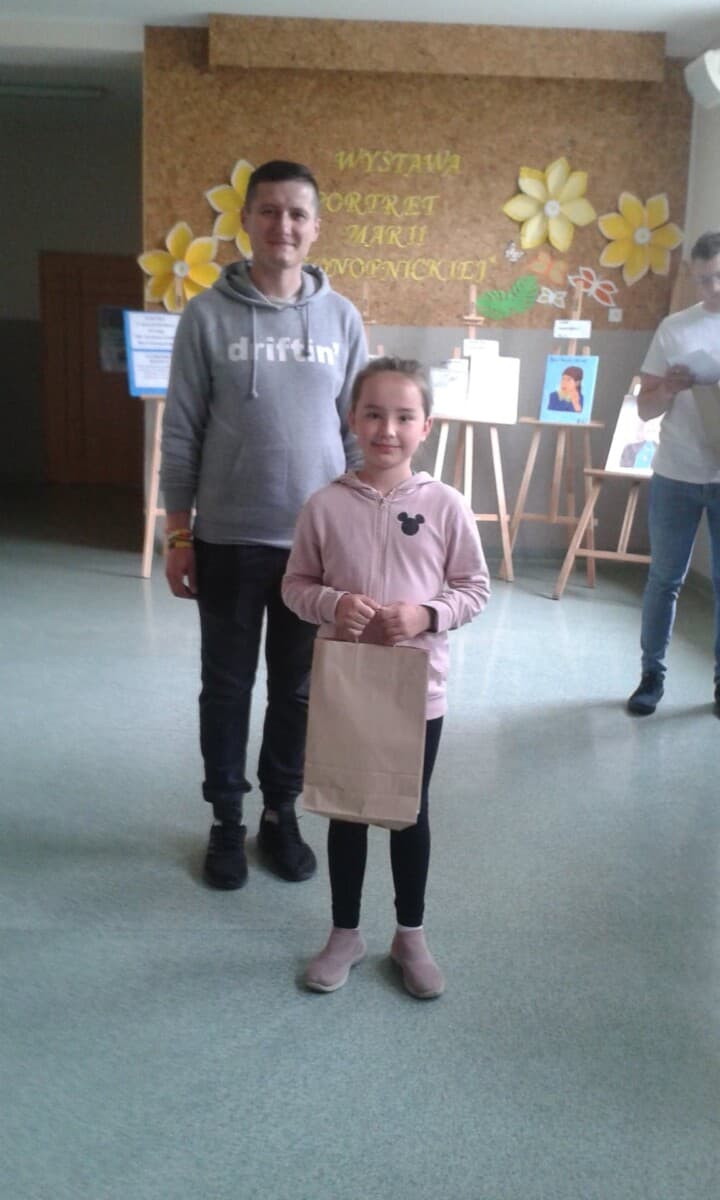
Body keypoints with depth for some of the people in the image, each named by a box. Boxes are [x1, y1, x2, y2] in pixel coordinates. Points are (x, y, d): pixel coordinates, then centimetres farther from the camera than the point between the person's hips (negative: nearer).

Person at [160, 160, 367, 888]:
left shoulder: (341, 318, 2)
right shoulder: (208, 315, -4)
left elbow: (357, 432, 6)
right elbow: (181, 433, -3)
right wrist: (178, 534, -3)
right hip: (229, 540, -1)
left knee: (298, 688, 13)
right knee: (227, 687, 10)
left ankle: (281, 814, 31)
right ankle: (227, 820, 28)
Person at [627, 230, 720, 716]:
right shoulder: (674, 327, 3)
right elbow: (645, 408, 5)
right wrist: (670, 389, -16)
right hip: (676, 476, 0)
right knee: (664, 579, 7)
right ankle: (652, 674, 18)